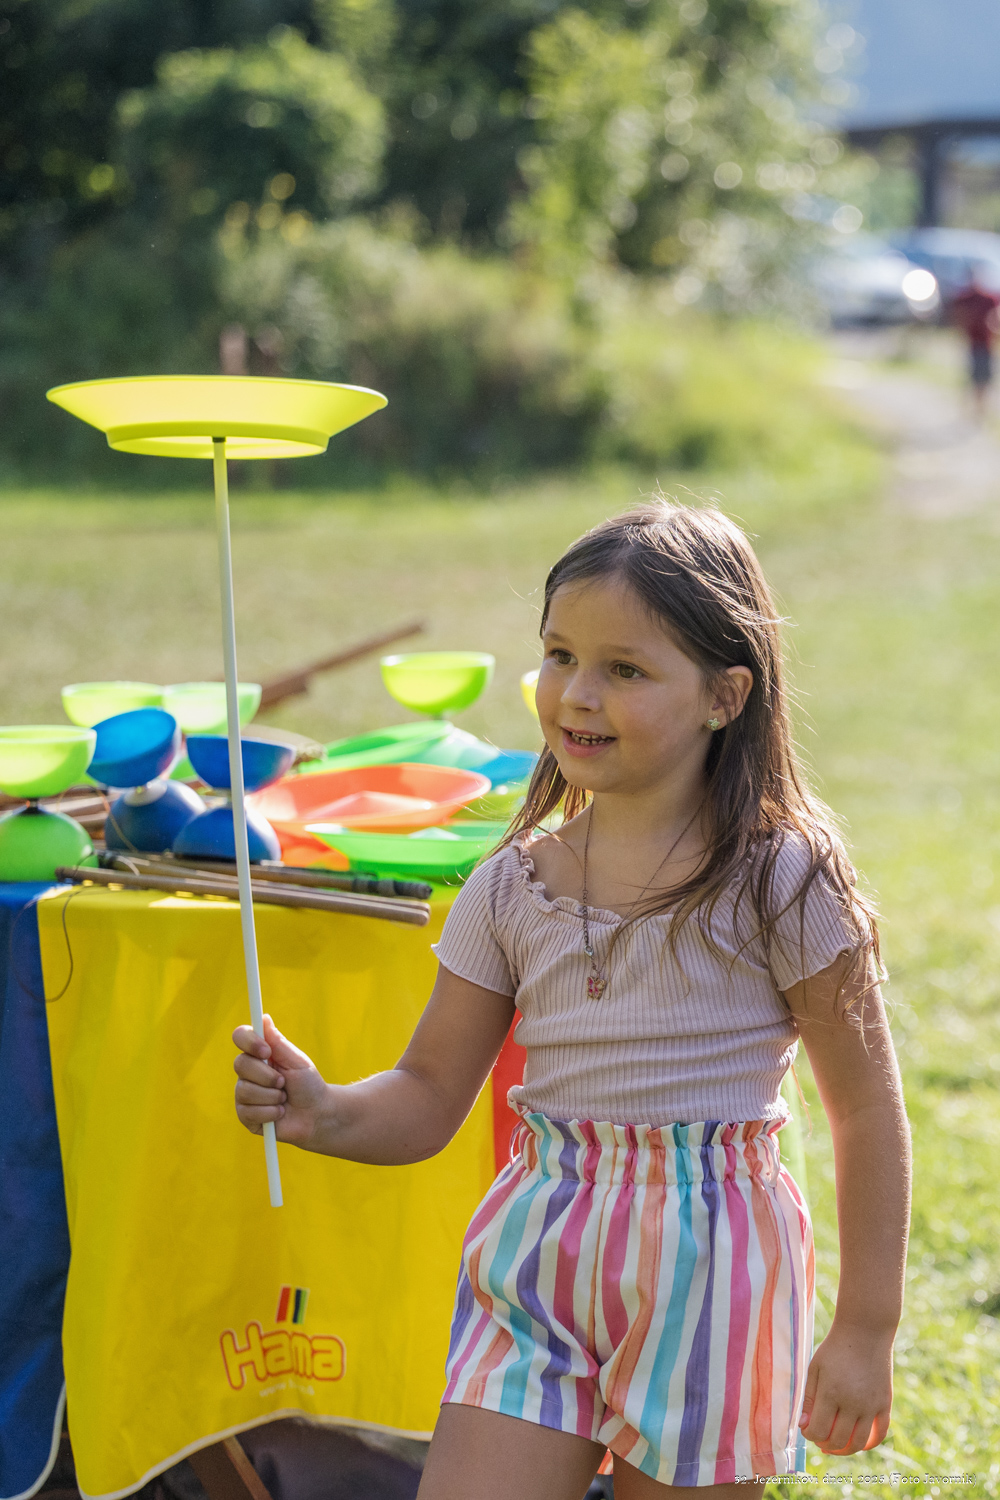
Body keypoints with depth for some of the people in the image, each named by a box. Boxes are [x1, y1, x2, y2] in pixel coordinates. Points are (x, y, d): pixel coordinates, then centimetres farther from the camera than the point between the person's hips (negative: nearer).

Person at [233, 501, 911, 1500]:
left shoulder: (781, 881, -8)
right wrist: (322, 1115, -14)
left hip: (706, 1276, -3)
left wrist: (865, 1332, -3)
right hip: (536, 1264, 3)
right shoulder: (512, 889, 3)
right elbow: (429, 1098, 7)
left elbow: (867, 1109, -3)